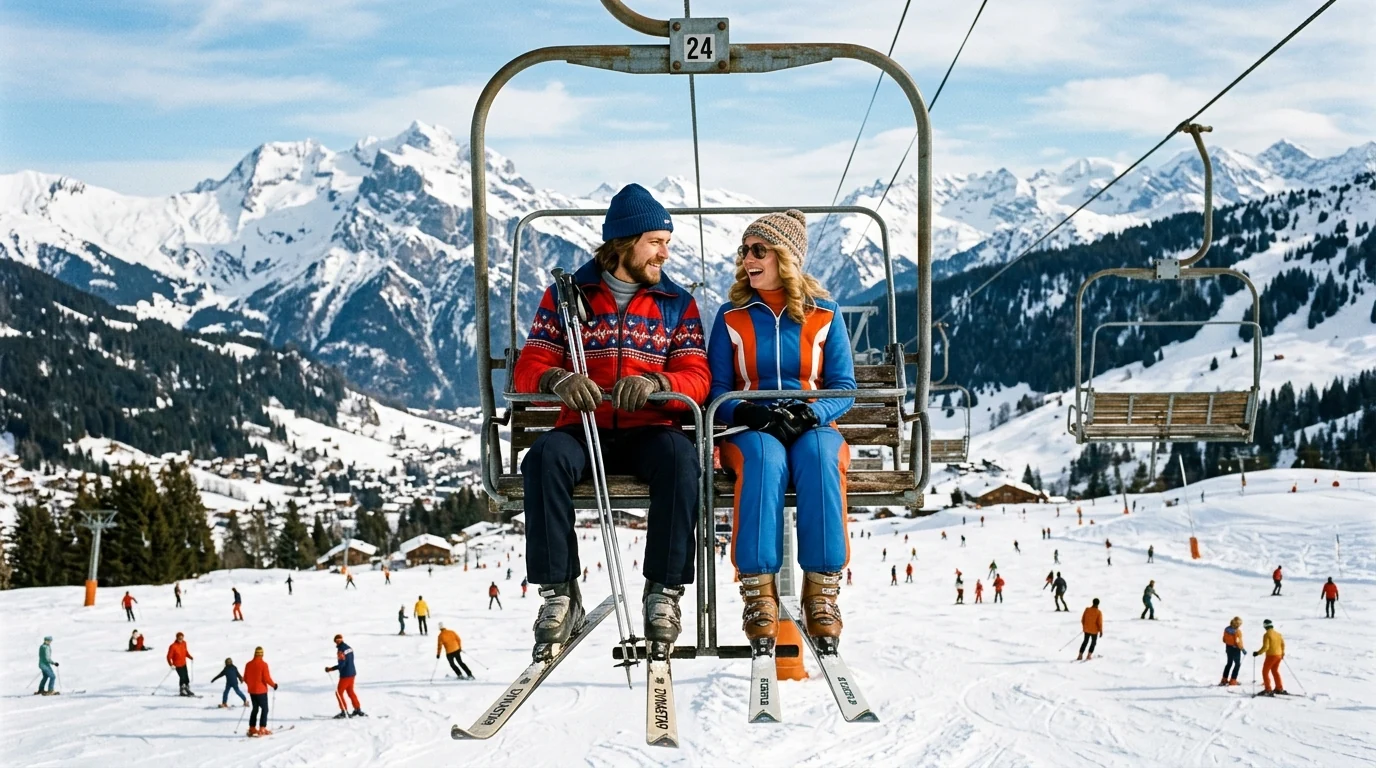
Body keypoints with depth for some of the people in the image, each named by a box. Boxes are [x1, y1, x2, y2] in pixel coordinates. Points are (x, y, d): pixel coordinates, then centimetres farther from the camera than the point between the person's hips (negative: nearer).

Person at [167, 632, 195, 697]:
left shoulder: (184, 643, -2)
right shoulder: (173, 646, -22)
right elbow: (169, 657, -17)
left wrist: (190, 657, -1)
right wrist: (171, 665, -27)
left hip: (184, 663, 7)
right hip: (177, 665, -7)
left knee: (186, 677, 12)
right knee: (182, 677, -10)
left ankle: (187, 689, 26)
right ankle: (181, 691, 5)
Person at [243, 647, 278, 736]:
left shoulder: (248, 664, 2)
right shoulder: (263, 664, -15)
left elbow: (245, 678, 7)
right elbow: (266, 678, -17)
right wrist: (274, 684, -1)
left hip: (252, 691, 6)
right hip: (261, 690, -6)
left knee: (255, 709, 18)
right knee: (264, 709, 3)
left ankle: (252, 729, 17)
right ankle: (262, 729, -5)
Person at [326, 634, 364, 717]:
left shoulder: (341, 650, -19)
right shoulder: (349, 648, 7)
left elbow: (341, 664, -25)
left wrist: (331, 669, -19)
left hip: (345, 675, -9)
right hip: (352, 673, 9)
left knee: (339, 693, 1)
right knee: (350, 691, 21)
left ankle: (344, 712, -2)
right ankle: (357, 710, 25)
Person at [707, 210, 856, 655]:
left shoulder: (825, 314, 9)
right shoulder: (731, 317, 9)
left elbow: (844, 388, 6)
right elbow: (716, 389, 5)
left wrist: (811, 412, -15)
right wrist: (744, 410, -17)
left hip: (813, 427, 0)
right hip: (750, 430, 0)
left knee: (818, 455, -37)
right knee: (763, 457, -38)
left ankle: (822, 591, -36)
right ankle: (758, 590, -40)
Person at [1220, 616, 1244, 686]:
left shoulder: (1227, 629, -3)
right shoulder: (1237, 631, -24)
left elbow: (1224, 639, 5)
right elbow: (1238, 642, -24)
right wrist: (1242, 649, -10)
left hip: (1228, 647, 7)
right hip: (1235, 649, -7)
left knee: (1229, 663, 22)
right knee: (1237, 664, 10)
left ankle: (1224, 679, 24)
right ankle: (1233, 680, 8)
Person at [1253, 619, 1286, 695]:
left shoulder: (1267, 635, -15)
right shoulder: (1278, 634, 7)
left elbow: (1265, 647, -22)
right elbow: (1283, 644, 12)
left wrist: (1258, 653, -15)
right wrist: (1282, 653, 28)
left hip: (1271, 655, -7)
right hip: (1279, 655, 7)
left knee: (1265, 672, 2)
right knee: (1275, 671, 23)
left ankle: (1268, 690, -4)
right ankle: (1279, 688, 28)